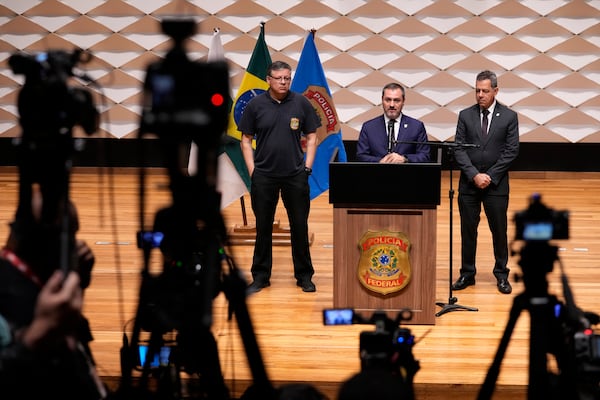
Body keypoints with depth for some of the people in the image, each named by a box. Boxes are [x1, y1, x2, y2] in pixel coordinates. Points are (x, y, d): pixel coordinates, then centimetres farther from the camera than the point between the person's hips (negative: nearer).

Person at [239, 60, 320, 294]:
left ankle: (304, 275, 17)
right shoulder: (256, 105, 0)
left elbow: (311, 138, 6)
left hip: (295, 176, 0)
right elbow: (246, 140, 5)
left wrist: (307, 168, -1)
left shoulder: (301, 103, 1)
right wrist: (252, 171, -2)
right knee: (263, 228, 7)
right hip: (264, 176, 0)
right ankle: (260, 276, 16)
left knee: (300, 227, 5)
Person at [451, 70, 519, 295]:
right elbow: (459, 150, -1)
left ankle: (501, 275, 15)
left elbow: (511, 151, -4)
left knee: (499, 230, 4)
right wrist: (474, 175, -12)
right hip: (469, 183, 1)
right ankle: (467, 274, 15)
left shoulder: (509, 117, 0)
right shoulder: (465, 116, 4)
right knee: (468, 230, 6)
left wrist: (490, 176, -11)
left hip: (496, 184, -1)